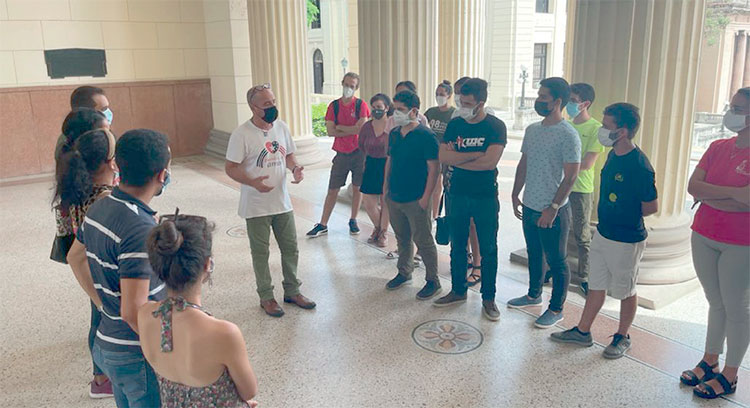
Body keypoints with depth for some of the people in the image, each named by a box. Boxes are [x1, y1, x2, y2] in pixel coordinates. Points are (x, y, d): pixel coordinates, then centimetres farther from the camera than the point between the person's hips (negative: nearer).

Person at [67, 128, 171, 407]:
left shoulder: (99, 208, 1)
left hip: (107, 343, 9)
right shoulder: (141, 229, -28)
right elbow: (133, 311, -28)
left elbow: (75, 257, 18)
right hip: (138, 356, -9)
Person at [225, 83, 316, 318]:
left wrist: (296, 168, -9)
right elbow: (230, 168, -13)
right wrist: (253, 182, -30)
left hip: (282, 202, 5)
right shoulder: (242, 134, -16)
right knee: (260, 254, 9)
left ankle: (292, 291, 32)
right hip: (256, 207, -5)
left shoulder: (281, 127, 2)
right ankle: (266, 297, 26)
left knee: (291, 249, 14)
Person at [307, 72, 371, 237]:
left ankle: (353, 221, 24)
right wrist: (353, 130, -12)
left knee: (357, 188, 8)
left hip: (358, 152, -1)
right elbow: (330, 131, -6)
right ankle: (323, 225, 11)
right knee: (332, 190, 5)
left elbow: (361, 128, -16)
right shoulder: (334, 106, 3)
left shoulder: (361, 105, -3)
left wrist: (340, 127, -8)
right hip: (341, 154, 2)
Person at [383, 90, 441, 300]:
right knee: (402, 238, 19)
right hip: (394, 197, 7)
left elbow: (433, 168, -15)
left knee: (423, 241, 2)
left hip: (415, 200, -7)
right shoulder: (394, 134, 8)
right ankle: (404, 272, 36)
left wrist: (426, 197, -17)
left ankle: (433, 281, 15)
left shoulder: (426, 136, -14)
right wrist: (386, 187, 13)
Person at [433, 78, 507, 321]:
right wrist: (475, 155, -16)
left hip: (485, 197, -4)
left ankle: (488, 298, 18)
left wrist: (457, 159, -12)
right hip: (457, 194, 4)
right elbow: (443, 157, -9)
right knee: (457, 246, 13)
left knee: (488, 249, 5)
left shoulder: (495, 126, -8)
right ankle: (458, 291, 29)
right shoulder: (455, 124, 3)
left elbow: (490, 162, -21)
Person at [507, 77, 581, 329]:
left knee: (557, 262, 6)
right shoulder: (532, 130, 8)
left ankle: (556, 309, 19)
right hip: (530, 206, 8)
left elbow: (571, 176, -18)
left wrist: (553, 209, -19)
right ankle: (534, 295, 40)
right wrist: (515, 195, 13)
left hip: (553, 211, -7)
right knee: (534, 254, 22)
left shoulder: (568, 135, -16)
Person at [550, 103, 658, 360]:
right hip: (603, 233, 8)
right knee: (596, 285, 17)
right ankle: (582, 332, 29)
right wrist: (609, 216, 6)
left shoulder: (639, 166, -23)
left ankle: (622, 338, 30)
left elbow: (651, 207, -16)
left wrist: (627, 218, -3)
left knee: (626, 291, 12)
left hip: (626, 240, -8)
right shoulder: (613, 155, 4)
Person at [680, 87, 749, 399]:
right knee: (716, 303, 18)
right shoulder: (718, 148, 5)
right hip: (704, 236, 6)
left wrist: (709, 195, -14)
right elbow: (693, 186, -6)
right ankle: (710, 362, 32)